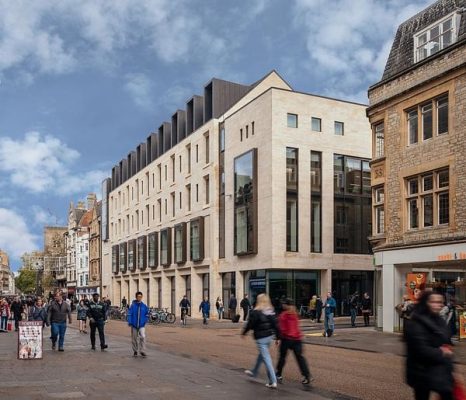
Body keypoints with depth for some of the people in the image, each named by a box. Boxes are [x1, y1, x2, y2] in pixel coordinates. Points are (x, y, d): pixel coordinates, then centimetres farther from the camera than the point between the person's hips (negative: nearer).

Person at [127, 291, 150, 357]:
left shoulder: (144, 306, -1)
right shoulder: (133, 306, -8)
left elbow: (147, 315, 9)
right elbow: (129, 314, -7)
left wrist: (145, 321, -1)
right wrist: (130, 322, -16)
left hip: (142, 325, 0)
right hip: (134, 325, 0)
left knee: (143, 337, -16)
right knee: (134, 339, 11)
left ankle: (142, 351, -7)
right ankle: (135, 351, 29)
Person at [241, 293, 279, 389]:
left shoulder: (255, 312, -15)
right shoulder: (271, 311, 1)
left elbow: (250, 324, -8)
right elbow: (275, 325, 3)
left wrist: (244, 333, 8)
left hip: (260, 338, -7)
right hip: (269, 336, 7)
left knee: (266, 358, -4)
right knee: (261, 354, 25)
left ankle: (273, 382, -5)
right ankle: (254, 372, 45)